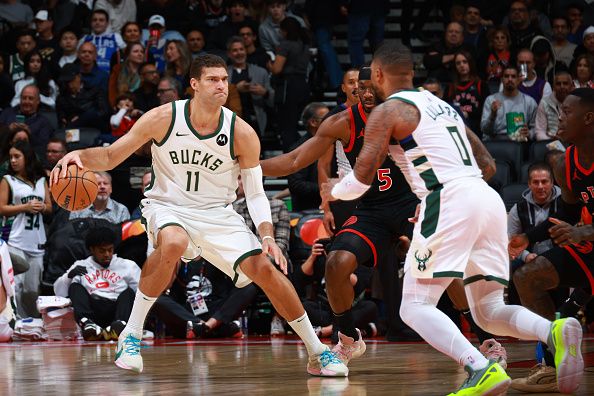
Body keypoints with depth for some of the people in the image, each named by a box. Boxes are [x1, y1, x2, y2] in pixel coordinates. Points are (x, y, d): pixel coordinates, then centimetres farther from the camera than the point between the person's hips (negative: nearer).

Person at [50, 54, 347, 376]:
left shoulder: (242, 134, -12)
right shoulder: (163, 118, -15)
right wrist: (79, 155, -30)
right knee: (173, 244, -37)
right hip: (167, 207, -2)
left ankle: (318, 353, 3)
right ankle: (131, 336, -23)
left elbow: (255, 194, -4)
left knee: (264, 268, -14)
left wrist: (267, 237, -20)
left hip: (217, 214, 2)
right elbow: (111, 156, -9)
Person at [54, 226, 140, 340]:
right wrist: (69, 275, -10)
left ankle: (120, 324, -54)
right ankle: (87, 324, -47)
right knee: (75, 287, -19)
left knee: (129, 292, -24)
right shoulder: (80, 266, 18)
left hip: (116, 311, 0)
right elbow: (59, 292, 11)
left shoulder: (127, 266, 18)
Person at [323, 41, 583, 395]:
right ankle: (556, 332, -20)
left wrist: (334, 191, 19)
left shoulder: (386, 111, 5)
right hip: (489, 198, 7)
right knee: (489, 312, 11)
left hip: (451, 201, -7)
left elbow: (363, 176, -2)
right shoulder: (441, 105, 28)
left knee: (416, 308, -4)